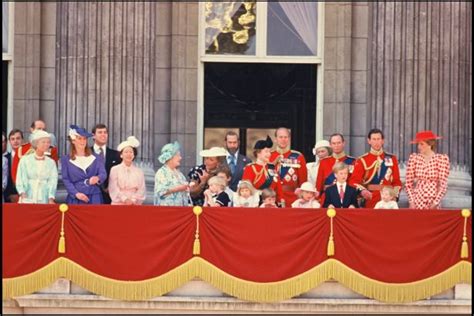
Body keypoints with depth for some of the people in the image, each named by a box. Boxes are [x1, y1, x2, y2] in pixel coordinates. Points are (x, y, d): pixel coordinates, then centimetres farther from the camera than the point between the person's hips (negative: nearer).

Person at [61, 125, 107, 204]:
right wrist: (76, 193, -13)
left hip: (94, 198, 1)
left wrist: (97, 178, -26)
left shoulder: (97, 158, 10)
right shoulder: (66, 159, 8)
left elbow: (103, 174, -2)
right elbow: (66, 180, 2)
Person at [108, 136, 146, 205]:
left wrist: (133, 200, -8)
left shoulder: (139, 171, 11)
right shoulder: (115, 170, 5)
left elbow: (142, 189, 6)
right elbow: (113, 189, -1)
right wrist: (125, 199, -11)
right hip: (119, 203, -2)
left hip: (135, 203, 2)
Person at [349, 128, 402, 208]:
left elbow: (397, 181, 11)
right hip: (369, 203, -2)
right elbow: (354, 181, -7)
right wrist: (362, 190, -27)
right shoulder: (362, 160, 2)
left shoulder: (392, 159, 9)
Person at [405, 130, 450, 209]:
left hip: (433, 204, -2)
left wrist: (435, 203, -12)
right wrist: (411, 202, -4)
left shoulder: (442, 159, -4)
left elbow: (443, 184, -7)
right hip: (416, 202, 2)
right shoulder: (414, 158, 3)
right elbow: (408, 183, 4)